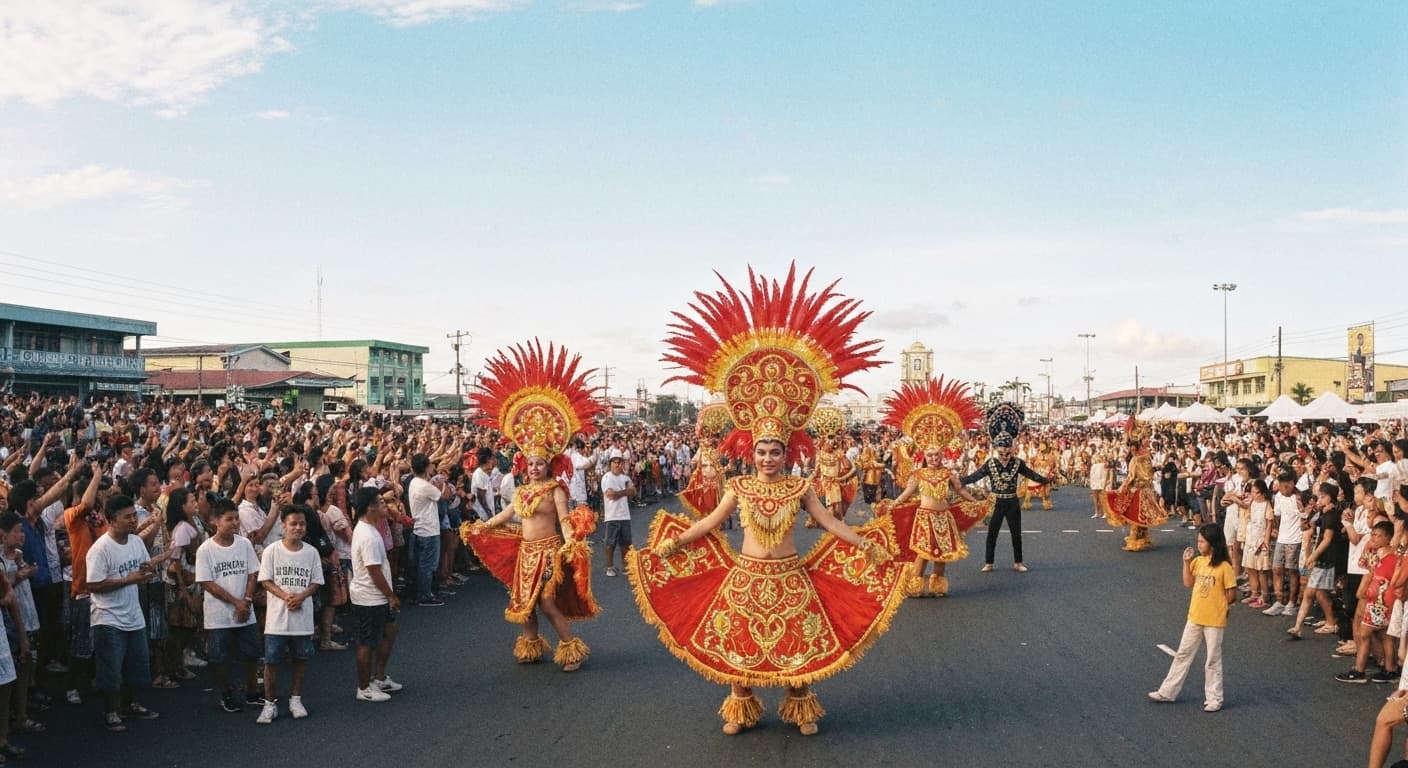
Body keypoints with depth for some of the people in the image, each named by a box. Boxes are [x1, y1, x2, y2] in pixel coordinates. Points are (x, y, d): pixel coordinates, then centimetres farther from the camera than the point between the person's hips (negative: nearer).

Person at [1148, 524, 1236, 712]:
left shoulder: (1224, 567, -17)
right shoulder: (1198, 561, 2)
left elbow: (1231, 595, -12)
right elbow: (1188, 583, 4)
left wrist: (1215, 605, -1)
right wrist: (1186, 562, -4)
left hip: (1214, 620, -6)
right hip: (1195, 617, 6)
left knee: (1213, 660, 6)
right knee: (1182, 654, 13)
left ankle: (1214, 699, 18)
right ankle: (1167, 691, 20)